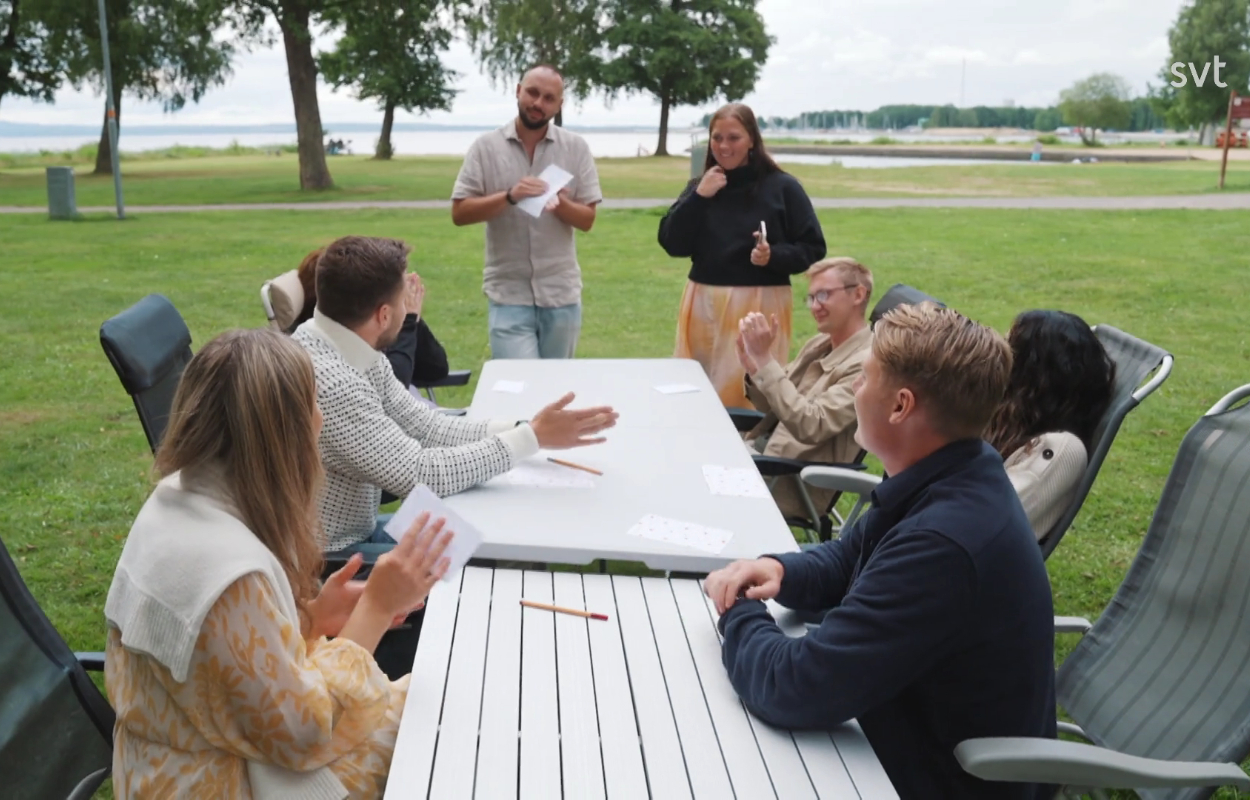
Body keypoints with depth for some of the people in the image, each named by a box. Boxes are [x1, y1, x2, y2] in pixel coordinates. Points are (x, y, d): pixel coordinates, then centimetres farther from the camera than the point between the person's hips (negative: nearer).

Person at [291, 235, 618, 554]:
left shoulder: (356, 350, -2)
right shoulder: (325, 379, -30)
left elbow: (423, 426, 2)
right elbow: (418, 474, -27)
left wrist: (522, 428, -9)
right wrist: (532, 437, -21)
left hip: (359, 529, 8)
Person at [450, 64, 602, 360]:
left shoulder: (576, 147, 2)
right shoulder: (486, 146, -1)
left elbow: (587, 219, 1)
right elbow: (459, 213, -6)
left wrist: (560, 203, -20)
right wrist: (509, 196, -20)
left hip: (561, 293, 2)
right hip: (508, 294, -2)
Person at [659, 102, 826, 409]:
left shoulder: (782, 187, -3)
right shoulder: (700, 187, 9)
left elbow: (813, 249, -2)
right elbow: (672, 244, 0)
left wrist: (773, 256, -19)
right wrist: (698, 197, -9)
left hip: (758, 307, -4)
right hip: (704, 305, 4)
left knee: (752, 394, -4)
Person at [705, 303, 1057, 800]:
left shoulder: (943, 544, -35)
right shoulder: (953, 477, -4)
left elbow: (792, 690, -32)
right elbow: (845, 559, 11)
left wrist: (739, 613, -13)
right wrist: (778, 571, -10)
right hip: (925, 743, 8)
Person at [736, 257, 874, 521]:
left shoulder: (868, 363, -18)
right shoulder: (819, 344, 8)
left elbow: (811, 427, -27)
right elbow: (771, 405, 13)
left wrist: (764, 359, -26)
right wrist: (751, 361, -8)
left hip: (796, 482, -8)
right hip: (765, 450, 8)